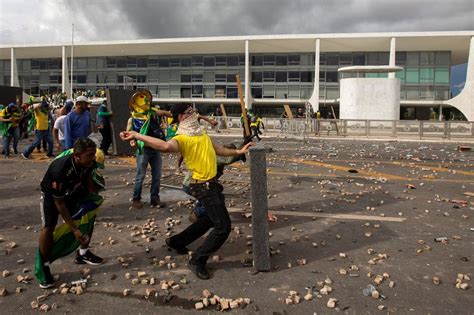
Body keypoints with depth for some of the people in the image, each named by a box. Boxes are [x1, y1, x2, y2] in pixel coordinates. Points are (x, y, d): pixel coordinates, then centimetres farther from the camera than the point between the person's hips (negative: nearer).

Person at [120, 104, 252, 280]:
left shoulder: (199, 133, 11)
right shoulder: (182, 138, -18)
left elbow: (217, 149, 22)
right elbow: (166, 146, -42)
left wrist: (238, 152, 20)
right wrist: (136, 135, -47)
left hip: (211, 183, 9)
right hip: (204, 186, -9)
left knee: (211, 219, 25)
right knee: (223, 226, -8)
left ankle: (177, 241, 37)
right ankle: (198, 260, 6)